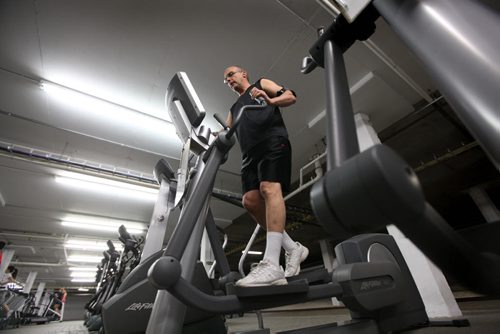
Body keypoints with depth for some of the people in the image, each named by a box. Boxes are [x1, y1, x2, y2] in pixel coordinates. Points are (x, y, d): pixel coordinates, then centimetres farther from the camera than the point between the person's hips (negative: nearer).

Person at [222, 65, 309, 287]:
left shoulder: (262, 83, 23)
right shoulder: (234, 108, 36)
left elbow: (291, 96, 9)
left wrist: (270, 101, -11)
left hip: (273, 141, -5)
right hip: (250, 152, 6)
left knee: (269, 188, -26)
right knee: (250, 200, -12)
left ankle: (271, 265, -33)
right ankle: (293, 248, -1)